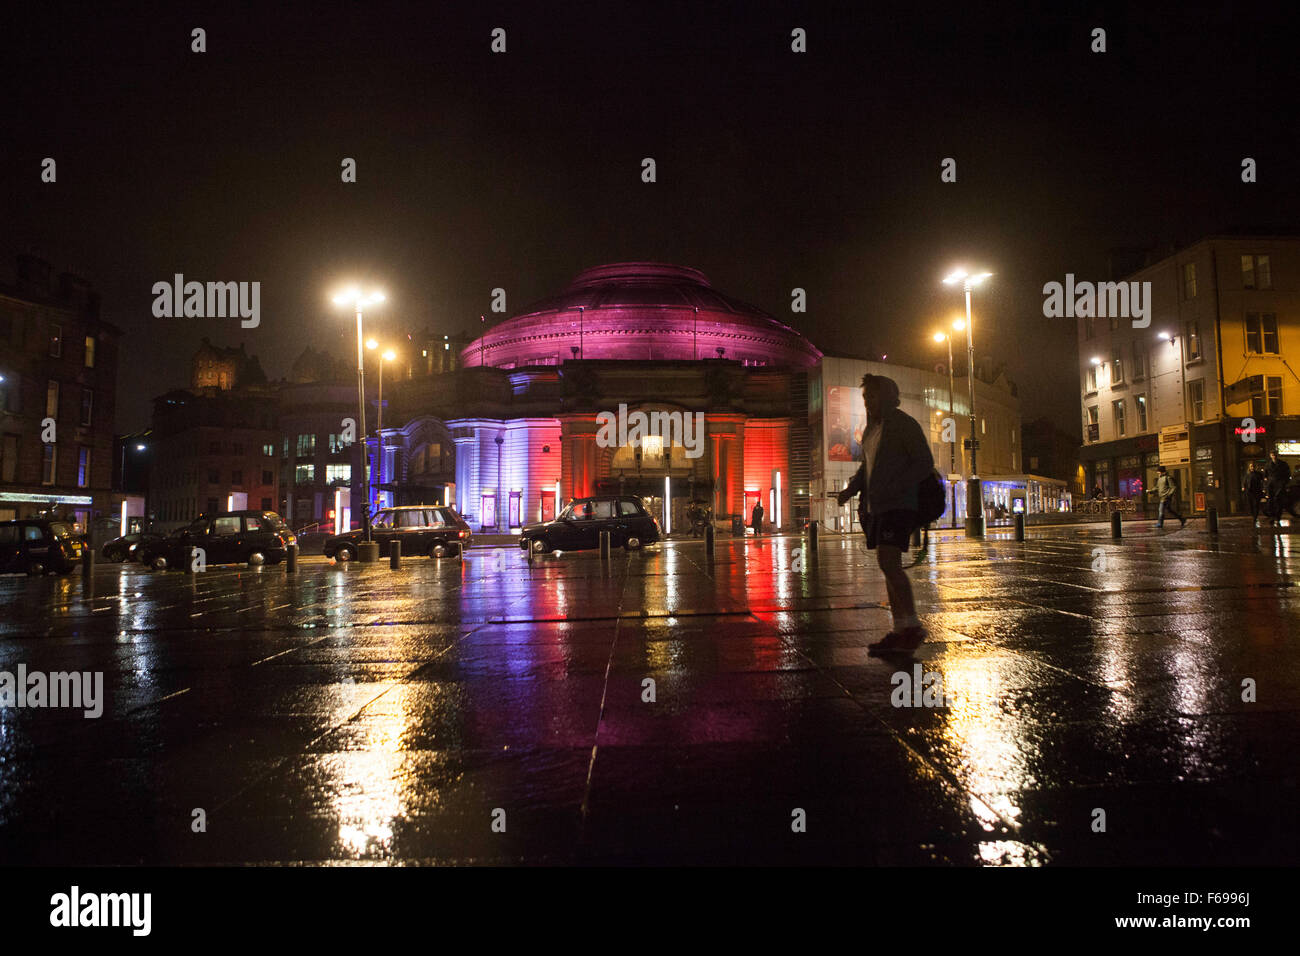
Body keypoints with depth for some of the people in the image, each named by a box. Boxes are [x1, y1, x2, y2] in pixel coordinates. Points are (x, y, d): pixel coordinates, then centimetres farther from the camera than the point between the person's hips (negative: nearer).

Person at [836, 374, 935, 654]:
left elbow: (924, 462, -11)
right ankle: (900, 630, 11)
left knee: (888, 562, -18)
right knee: (889, 566, 7)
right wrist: (850, 489, 6)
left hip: (898, 505, -8)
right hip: (875, 506, 8)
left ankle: (913, 626, -11)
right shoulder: (872, 428, 18)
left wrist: (893, 488, -23)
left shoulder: (904, 424, -6)